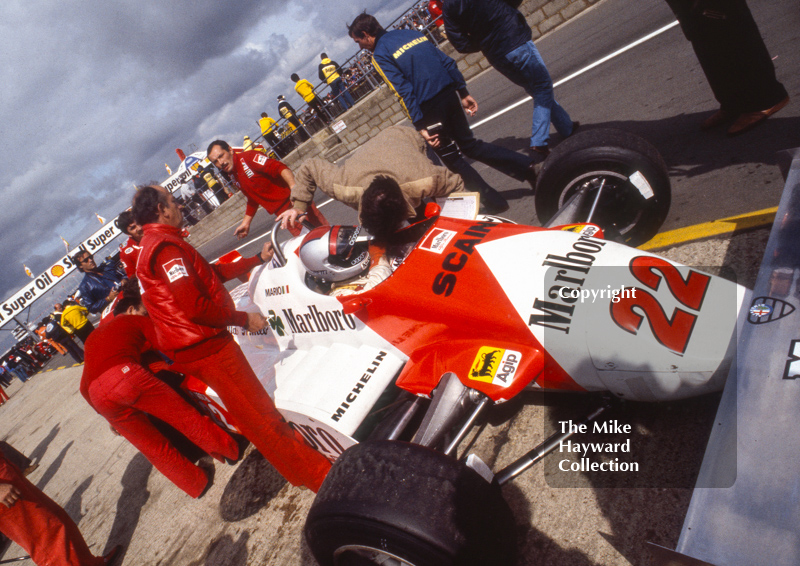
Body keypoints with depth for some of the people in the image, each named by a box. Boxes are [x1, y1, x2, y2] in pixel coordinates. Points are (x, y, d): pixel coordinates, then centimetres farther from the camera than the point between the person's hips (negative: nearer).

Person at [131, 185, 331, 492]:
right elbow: (194, 307, -24)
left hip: (190, 348, 11)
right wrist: (244, 320, -13)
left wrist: (258, 259, 23)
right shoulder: (165, 246, -17)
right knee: (261, 417, -6)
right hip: (204, 348, -11)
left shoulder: (150, 247, 19)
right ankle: (320, 476, 2)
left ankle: (300, 467, 31)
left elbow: (211, 272, 21)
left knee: (252, 414, 18)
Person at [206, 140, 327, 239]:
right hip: (283, 214, 6)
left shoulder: (248, 158, -8)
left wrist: (293, 187, -39)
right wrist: (245, 223, 30)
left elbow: (280, 167, -22)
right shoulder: (233, 177, 15)